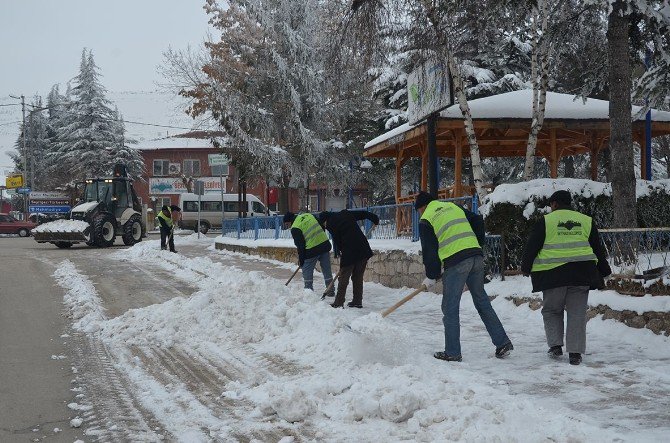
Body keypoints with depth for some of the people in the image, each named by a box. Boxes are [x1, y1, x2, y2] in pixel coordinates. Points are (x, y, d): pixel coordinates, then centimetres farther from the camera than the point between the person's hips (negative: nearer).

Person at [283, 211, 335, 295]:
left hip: (312, 250, -7)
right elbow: (322, 226, 15)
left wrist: (301, 259, 2)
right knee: (327, 269, 12)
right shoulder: (308, 215, 11)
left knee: (307, 271, 9)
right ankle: (330, 291, 19)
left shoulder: (295, 228, -8)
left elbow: (300, 245, -8)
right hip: (325, 243, 7)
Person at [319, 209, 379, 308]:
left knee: (343, 277, 1)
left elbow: (337, 240, -1)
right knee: (358, 277, 13)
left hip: (349, 252, -6)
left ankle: (338, 303, 1)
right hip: (363, 248, 6)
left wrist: (339, 251, 13)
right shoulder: (346, 214, 16)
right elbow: (364, 214, 16)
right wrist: (375, 219, 28)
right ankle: (357, 301, 16)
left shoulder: (330, 224, 0)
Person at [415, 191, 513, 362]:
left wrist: (431, 277, 10)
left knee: (450, 308, 2)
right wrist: (478, 244, 26)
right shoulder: (454, 207, 22)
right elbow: (478, 222, 20)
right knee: (482, 300, 15)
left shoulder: (426, 220, 4)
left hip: (455, 262, -6)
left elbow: (429, 250, 2)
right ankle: (503, 343, 14)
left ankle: (452, 352, 4)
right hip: (476, 257, 6)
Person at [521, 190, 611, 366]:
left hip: (552, 274, -2)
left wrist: (526, 268, 14)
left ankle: (555, 345, 4)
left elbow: (531, 247, 1)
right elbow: (598, 249, 16)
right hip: (581, 274, 2)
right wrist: (603, 272, 23)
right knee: (577, 313, 5)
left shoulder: (545, 221, 3)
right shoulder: (586, 221, 13)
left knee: (551, 310, 15)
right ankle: (575, 353, 0)